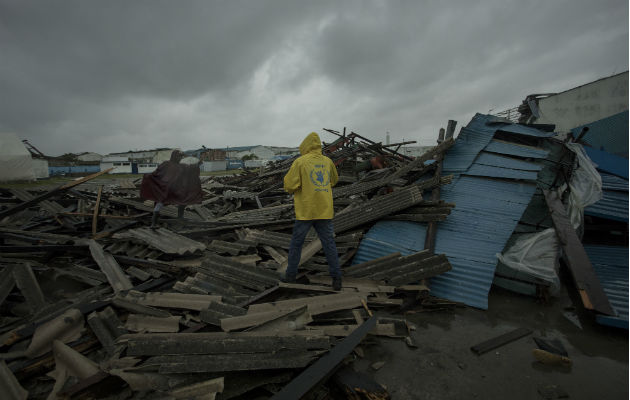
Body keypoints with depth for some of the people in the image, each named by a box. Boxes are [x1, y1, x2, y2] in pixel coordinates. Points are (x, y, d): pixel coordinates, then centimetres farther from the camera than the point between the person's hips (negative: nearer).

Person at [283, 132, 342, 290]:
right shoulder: (328, 161, 7)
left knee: (296, 243, 12)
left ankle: (291, 274, 23)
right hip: (324, 210, 3)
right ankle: (336, 278, 9)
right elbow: (334, 181, 24)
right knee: (329, 243, 8)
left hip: (305, 211, -3)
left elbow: (289, 185, -10)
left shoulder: (300, 162, -6)